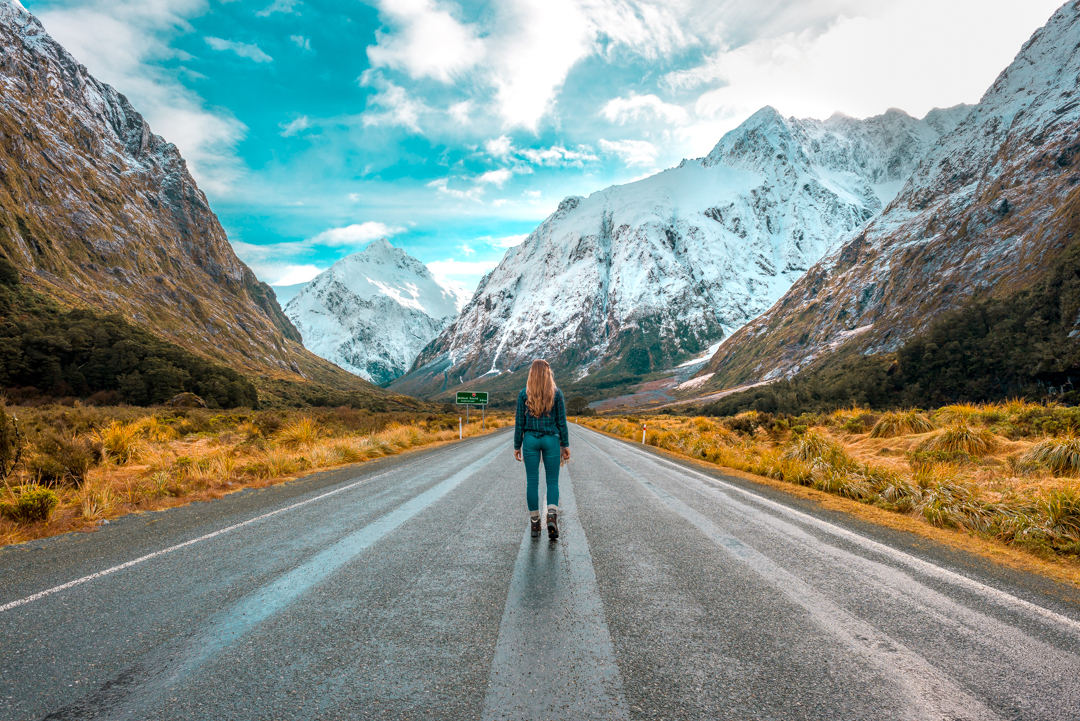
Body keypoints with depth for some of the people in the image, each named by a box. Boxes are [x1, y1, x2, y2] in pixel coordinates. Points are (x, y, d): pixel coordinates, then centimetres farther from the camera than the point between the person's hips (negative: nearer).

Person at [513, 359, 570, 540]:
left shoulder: (524, 394, -2)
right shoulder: (556, 393, -3)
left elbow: (519, 422, 0)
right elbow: (561, 421, -1)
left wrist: (517, 446, 7)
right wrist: (565, 445, 5)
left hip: (530, 440, 0)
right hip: (551, 440, 0)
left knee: (532, 482, 7)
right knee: (552, 481, 8)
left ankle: (534, 523, 12)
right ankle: (552, 516, -12)